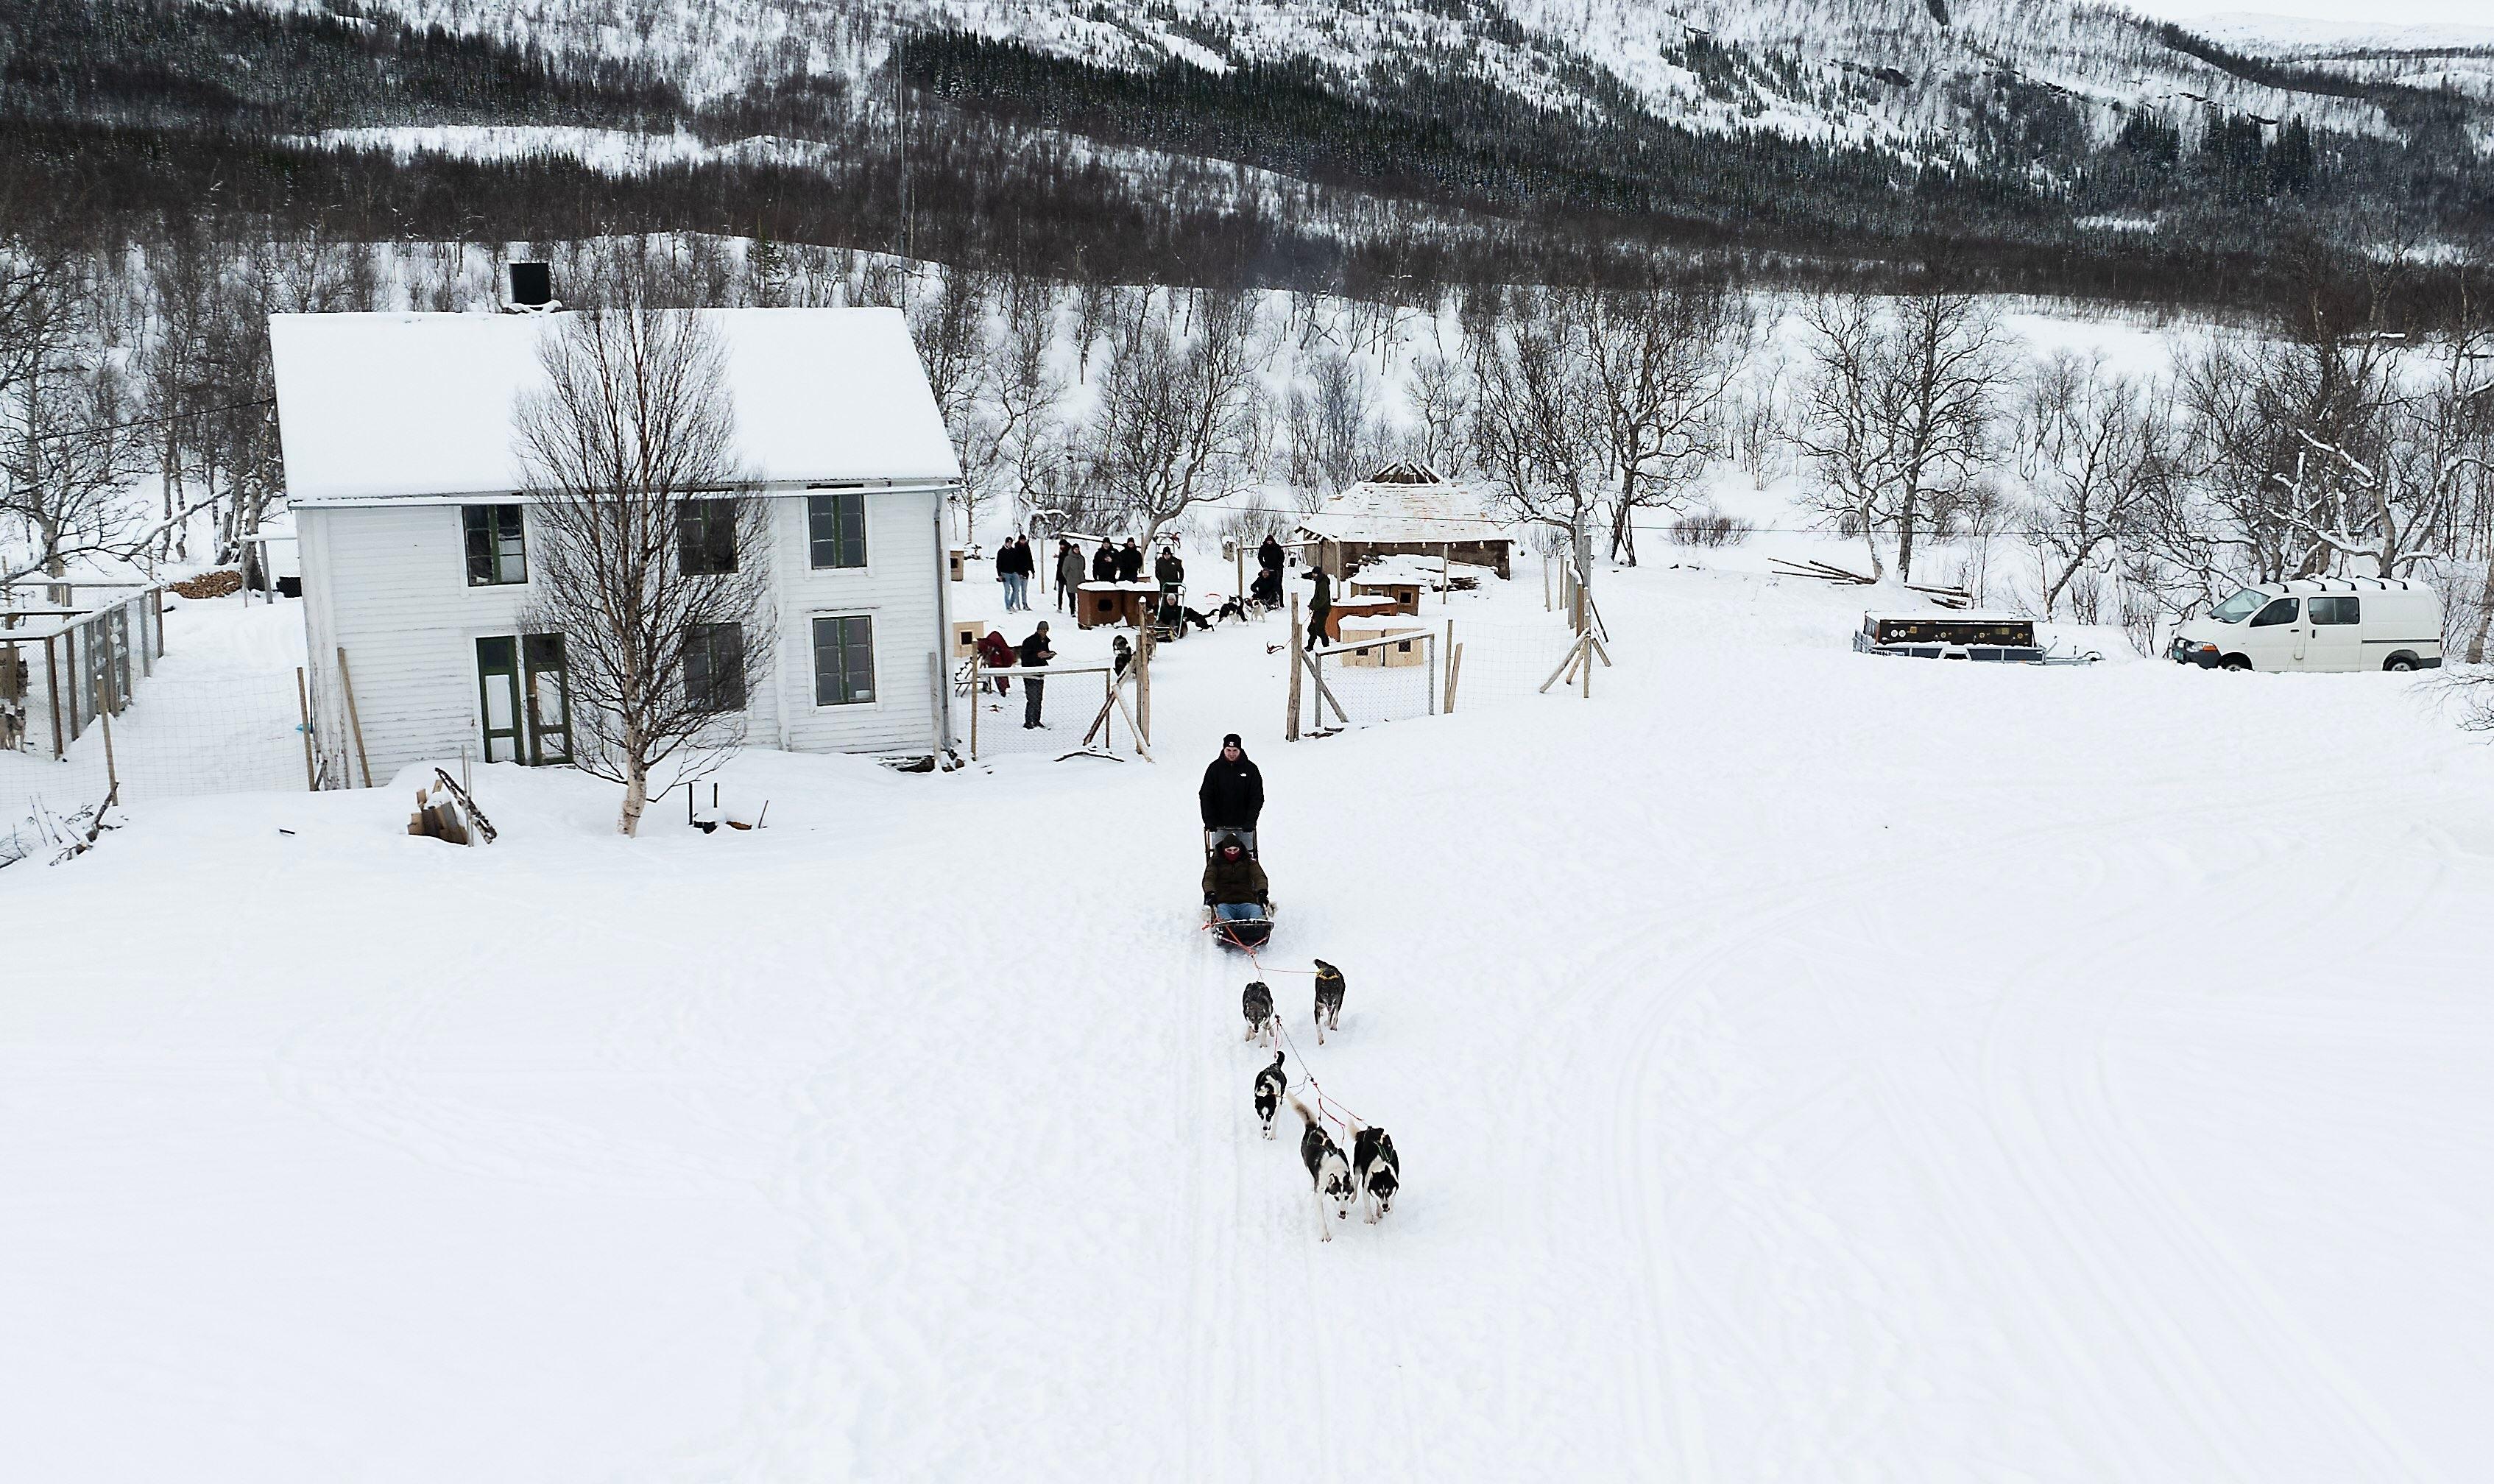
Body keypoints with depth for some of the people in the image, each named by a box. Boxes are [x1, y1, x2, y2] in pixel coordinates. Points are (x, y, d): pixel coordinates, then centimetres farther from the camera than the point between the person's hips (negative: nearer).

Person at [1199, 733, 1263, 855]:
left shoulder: (1251, 769, -5)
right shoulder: (1214, 768, -4)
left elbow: (1258, 797, -5)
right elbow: (1205, 796, -2)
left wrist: (1250, 821, -15)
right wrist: (1209, 821, -12)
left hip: (1244, 825, 0)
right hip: (1220, 825, 0)